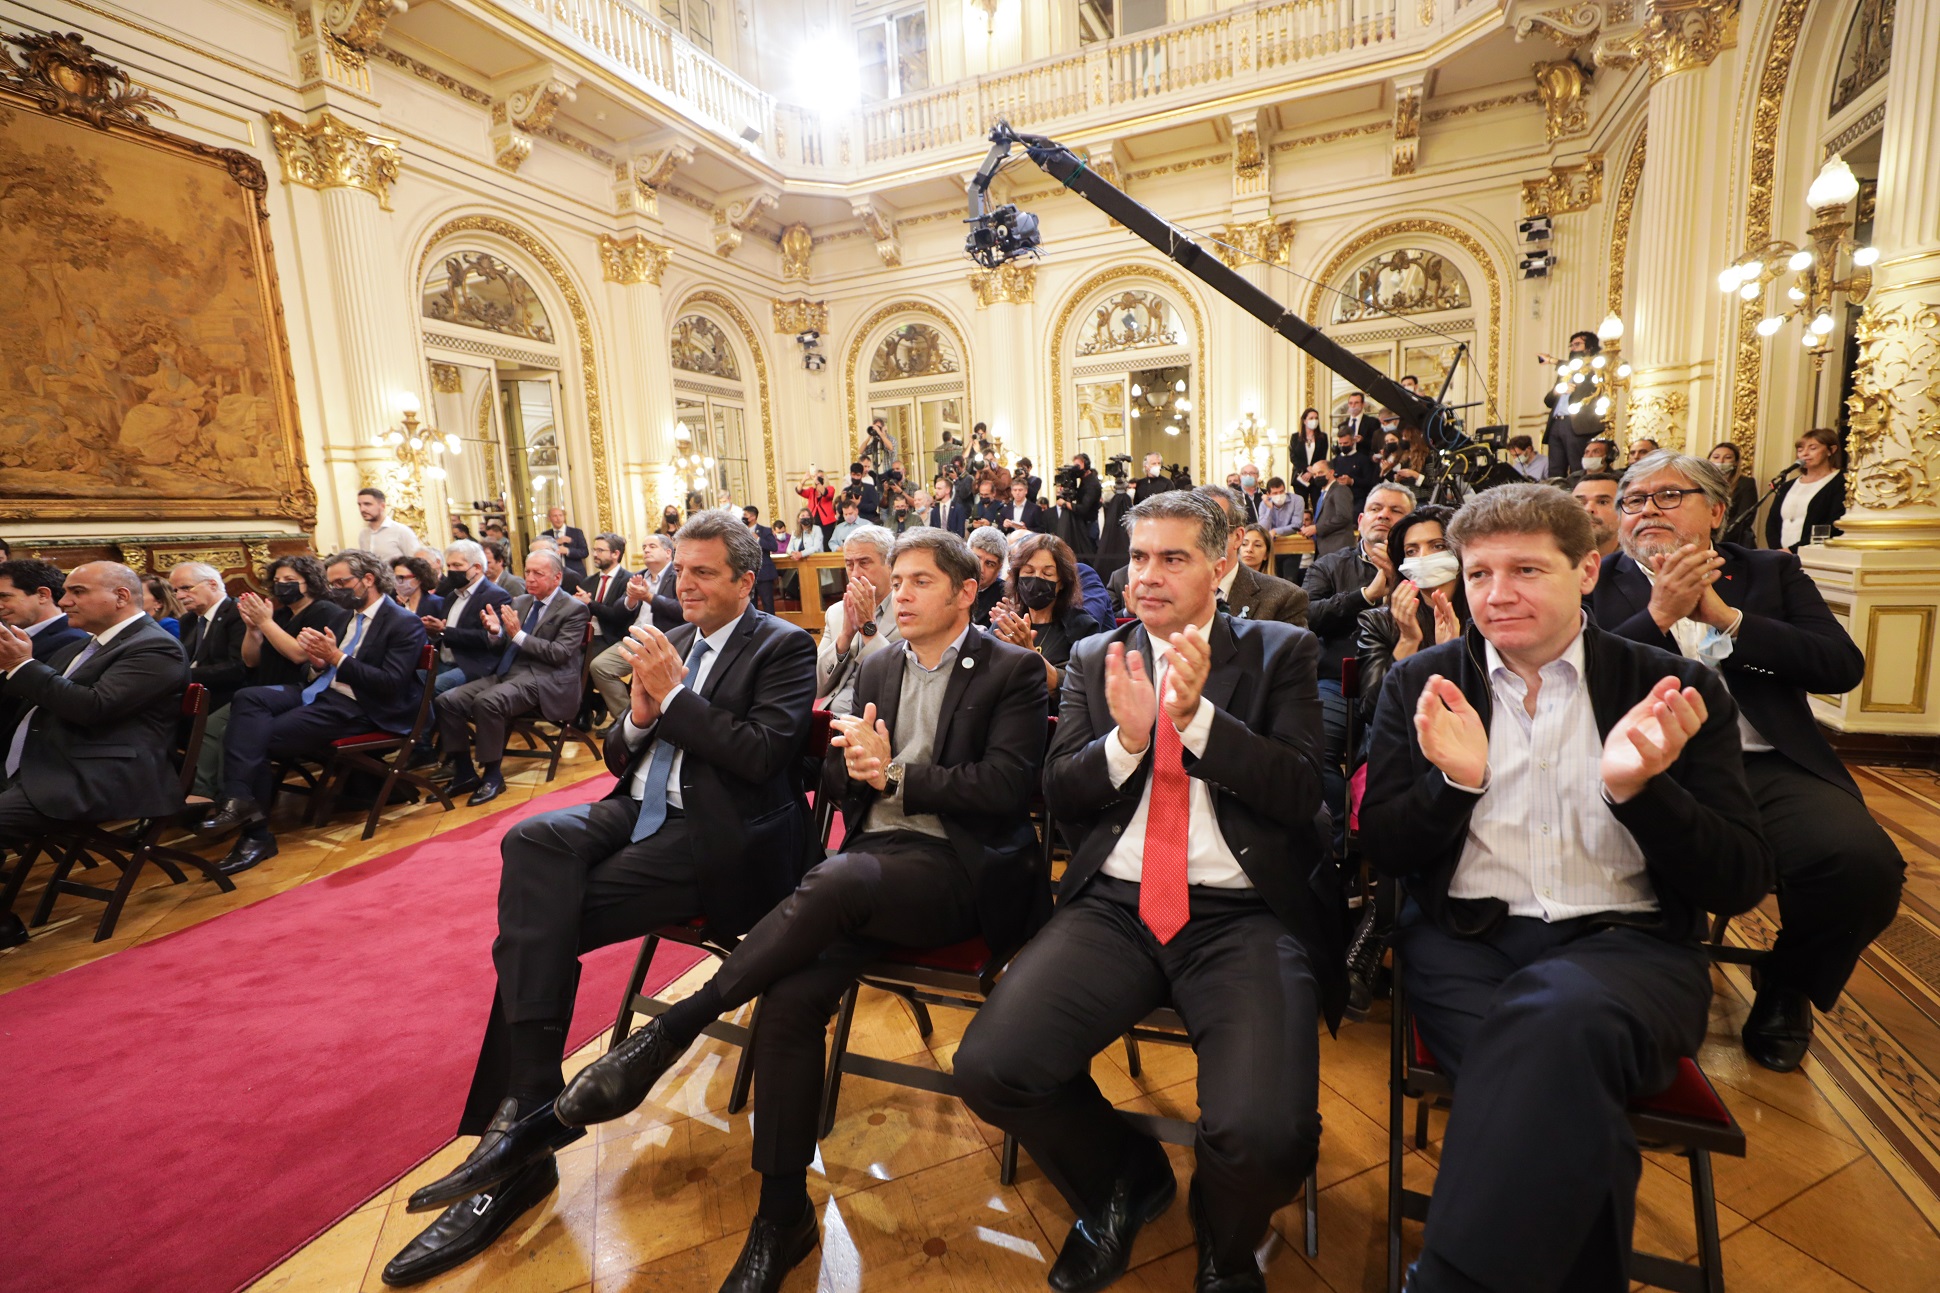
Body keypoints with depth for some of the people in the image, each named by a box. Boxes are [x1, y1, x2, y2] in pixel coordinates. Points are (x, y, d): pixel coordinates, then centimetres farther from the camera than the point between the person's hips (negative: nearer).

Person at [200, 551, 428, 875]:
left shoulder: (404, 624, -10)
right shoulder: (349, 615, 16)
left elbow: (391, 685, -17)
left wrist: (336, 657, -20)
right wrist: (319, 661, -3)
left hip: (357, 708, -8)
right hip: (322, 690, 8)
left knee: (260, 736, -17)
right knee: (248, 697, -17)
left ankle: (256, 834, -7)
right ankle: (240, 799, -24)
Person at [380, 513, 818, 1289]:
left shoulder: (782, 647, -2)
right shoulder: (669, 643, 18)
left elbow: (762, 755, -16)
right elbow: (619, 760, 19)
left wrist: (673, 693, -14)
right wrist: (639, 716, -3)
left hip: (713, 839, -6)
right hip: (639, 813, 7)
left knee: (542, 917, -19)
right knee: (533, 840, -22)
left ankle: (520, 1113, -2)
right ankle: (525, 1110, -18)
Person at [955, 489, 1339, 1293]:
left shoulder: (1281, 652, 7)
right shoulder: (1094, 660, 13)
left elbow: (1304, 790, -4)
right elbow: (1058, 794, 7)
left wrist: (1197, 715, -17)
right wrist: (1126, 739, -13)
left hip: (1243, 916, -2)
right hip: (1114, 906, 3)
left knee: (1264, 1135, -25)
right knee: (989, 1067, -17)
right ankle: (1125, 1185, 18)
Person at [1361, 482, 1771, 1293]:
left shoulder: (1677, 693, 7)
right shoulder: (1419, 686, 7)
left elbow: (1741, 884, 2)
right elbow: (1381, 851, 4)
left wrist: (1637, 786, -18)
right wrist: (1455, 781, -17)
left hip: (1624, 944, 0)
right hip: (1464, 940, 1)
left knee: (1557, 1010, -35)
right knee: (1562, 1096, -31)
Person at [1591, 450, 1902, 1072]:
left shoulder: (1772, 572, 17)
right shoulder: (1599, 584, 11)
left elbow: (1844, 665, 4)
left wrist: (1725, 616, -6)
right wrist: (1659, 613, -11)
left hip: (1764, 765, 3)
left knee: (1863, 861, -27)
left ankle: (1787, 986, 7)